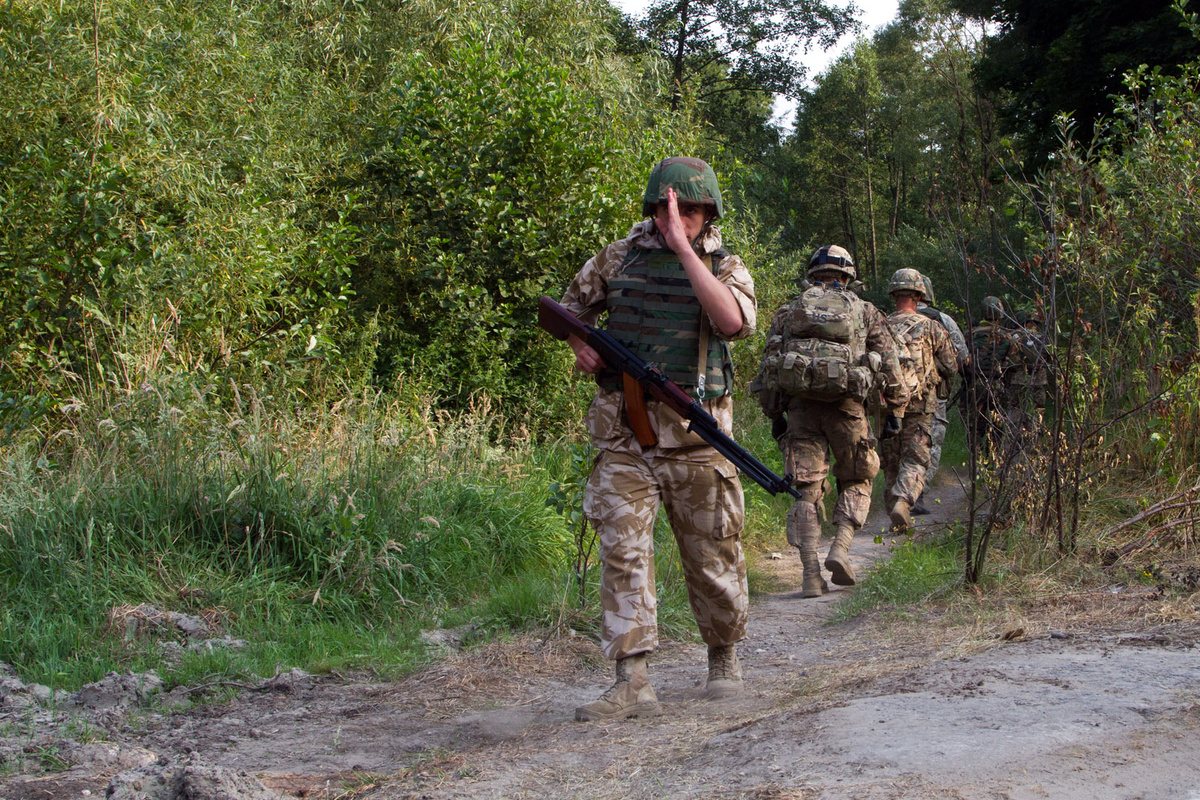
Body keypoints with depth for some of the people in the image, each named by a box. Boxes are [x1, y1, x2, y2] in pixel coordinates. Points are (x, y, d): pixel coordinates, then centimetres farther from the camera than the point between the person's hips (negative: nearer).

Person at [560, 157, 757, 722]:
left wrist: (683, 249, -22)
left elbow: (733, 321, -22)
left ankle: (724, 658, 31)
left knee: (712, 553, 8)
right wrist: (580, 344, 3)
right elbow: (573, 305, 25)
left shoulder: (725, 268, 2)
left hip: (693, 433, -1)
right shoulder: (620, 256, 8)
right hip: (623, 435, 1)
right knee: (622, 549, -8)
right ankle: (632, 682, -8)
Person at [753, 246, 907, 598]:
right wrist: (896, 408, 15)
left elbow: (768, 365, 12)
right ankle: (840, 548, -5)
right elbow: (889, 363, 9)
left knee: (806, 490, 4)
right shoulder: (865, 312, 12)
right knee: (855, 482, 16)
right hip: (845, 406, -1)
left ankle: (811, 575, -3)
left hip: (800, 405, 1)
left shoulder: (789, 311, 15)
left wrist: (774, 414, 17)